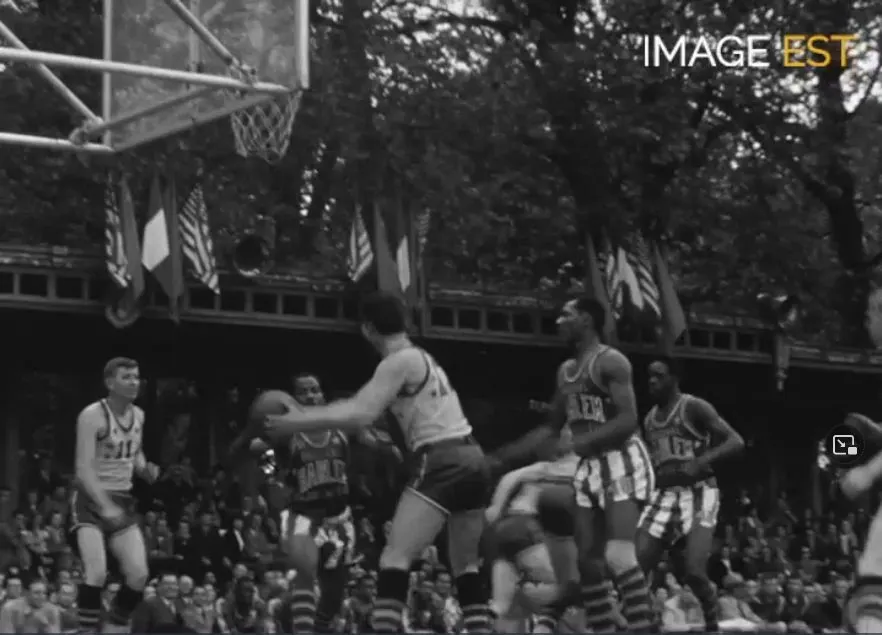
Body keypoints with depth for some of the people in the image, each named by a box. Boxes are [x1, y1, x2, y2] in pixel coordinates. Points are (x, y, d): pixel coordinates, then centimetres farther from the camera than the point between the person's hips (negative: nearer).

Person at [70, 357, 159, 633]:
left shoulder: (138, 415, 5)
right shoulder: (92, 416, -17)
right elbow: (84, 468, -23)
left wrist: (145, 469, -2)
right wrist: (104, 505, -35)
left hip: (123, 500, 7)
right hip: (91, 501, -7)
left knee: (139, 575, -1)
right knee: (97, 573, -22)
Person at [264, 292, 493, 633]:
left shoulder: (399, 362, -7)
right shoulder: (418, 358, 22)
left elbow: (360, 416, -18)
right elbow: (359, 403, 27)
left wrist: (298, 423, -12)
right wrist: (302, 411, 26)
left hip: (443, 463, -10)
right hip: (472, 459, 10)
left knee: (395, 557, -12)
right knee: (466, 566, 18)